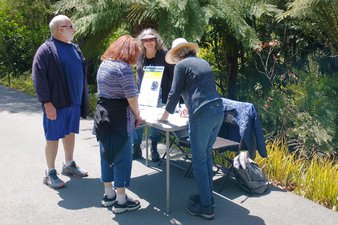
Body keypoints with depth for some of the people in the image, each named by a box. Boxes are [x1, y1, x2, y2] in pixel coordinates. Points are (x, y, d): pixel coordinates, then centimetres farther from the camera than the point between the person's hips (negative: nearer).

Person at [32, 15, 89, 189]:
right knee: (53, 137, 2)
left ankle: (69, 165, 32)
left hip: (74, 102, 7)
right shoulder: (46, 50, -12)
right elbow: (38, 78, -16)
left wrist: (83, 98, 15)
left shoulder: (74, 48, 12)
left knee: (70, 133, 16)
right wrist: (47, 102, -20)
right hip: (57, 103, -7)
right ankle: (49, 173, 14)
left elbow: (81, 73, 19)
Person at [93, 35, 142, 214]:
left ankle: (109, 194, 29)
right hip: (119, 117, -9)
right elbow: (131, 96, -18)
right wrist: (137, 115, -3)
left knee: (107, 154, 17)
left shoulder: (104, 64, 11)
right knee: (122, 158, 2)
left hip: (102, 113, 9)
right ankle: (121, 201, 10)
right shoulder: (124, 67, -16)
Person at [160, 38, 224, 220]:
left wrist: (166, 113, 17)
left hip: (202, 115, -8)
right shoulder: (203, 63, 22)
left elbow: (175, 93, 2)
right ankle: (207, 195, 27)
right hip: (218, 111, 8)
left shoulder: (181, 65, 1)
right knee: (206, 155, 19)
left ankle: (206, 206, 5)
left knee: (199, 160, 1)